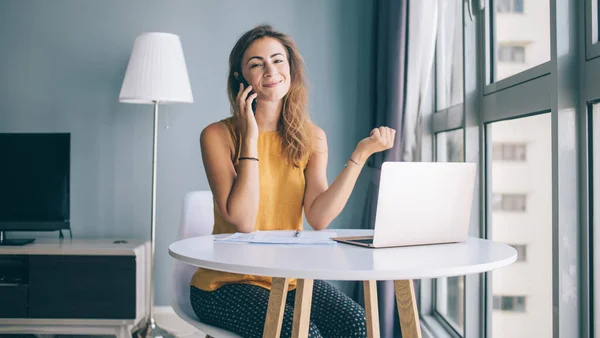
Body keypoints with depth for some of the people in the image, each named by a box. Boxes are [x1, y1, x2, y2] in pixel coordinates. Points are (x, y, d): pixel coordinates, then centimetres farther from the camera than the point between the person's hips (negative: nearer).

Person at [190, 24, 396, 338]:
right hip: (227, 284, -3)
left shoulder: (312, 137, 4)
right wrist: (250, 137, -18)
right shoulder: (218, 136, -8)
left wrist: (361, 153, -14)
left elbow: (318, 218, -10)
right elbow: (242, 220, -19)